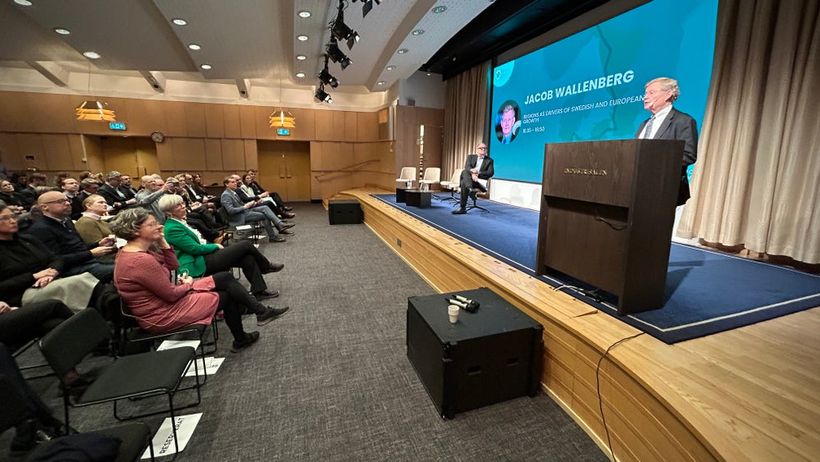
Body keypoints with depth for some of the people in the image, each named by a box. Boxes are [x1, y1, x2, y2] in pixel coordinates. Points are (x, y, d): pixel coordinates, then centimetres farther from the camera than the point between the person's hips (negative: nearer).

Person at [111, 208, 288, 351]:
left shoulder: (134, 251, 3)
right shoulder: (141, 260, -28)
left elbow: (173, 266, 9)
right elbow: (171, 294, -23)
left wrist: (162, 242, -3)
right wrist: (188, 284, -3)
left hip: (164, 299, 9)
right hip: (163, 316, -9)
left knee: (225, 278, 4)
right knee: (227, 295, 0)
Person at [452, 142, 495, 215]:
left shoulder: (489, 160, 13)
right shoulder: (470, 157, 16)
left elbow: (491, 173, -3)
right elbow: (467, 167, -4)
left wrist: (478, 173, -18)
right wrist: (472, 173, -28)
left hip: (480, 181, -2)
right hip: (469, 178, 2)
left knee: (464, 182, -32)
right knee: (464, 171, -32)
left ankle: (462, 208, -34)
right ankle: (470, 189, -55)